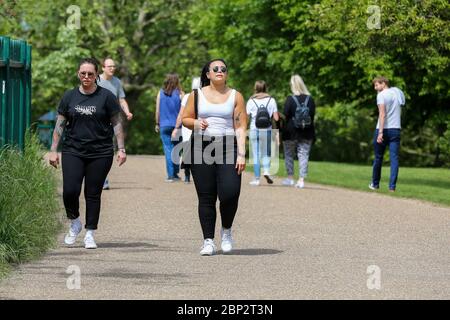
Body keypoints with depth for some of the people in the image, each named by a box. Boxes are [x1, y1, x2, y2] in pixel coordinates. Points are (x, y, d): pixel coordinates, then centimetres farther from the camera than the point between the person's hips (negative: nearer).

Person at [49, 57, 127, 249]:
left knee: (93, 194, 2)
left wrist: (121, 149, -2)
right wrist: (53, 150, 7)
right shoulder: (69, 97, 7)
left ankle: (90, 234, 11)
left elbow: (116, 123, 5)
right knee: (70, 191, -11)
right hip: (73, 152, 1)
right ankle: (74, 223, 15)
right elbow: (60, 125, 11)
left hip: (100, 153, -1)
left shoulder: (106, 97, 1)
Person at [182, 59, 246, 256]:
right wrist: (196, 123, -9)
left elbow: (240, 127, 3)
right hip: (202, 148, 1)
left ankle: (226, 230, 11)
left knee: (230, 193, -15)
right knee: (206, 197, -1)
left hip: (228, 148, -1)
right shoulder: (197, 95, 10)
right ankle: (208, 241, 5)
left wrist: (241, 154, -6)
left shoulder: (235, 97, 8)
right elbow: (185, 119, 14)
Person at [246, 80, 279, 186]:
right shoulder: (271, 100, 1)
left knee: (256, 155, 5)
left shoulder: (251, 101, -2)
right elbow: (276, 118, -2)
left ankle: (257, 178, 4)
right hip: (267, 130, 1)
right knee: (266, 153, 13)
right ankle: (266, 171, -12)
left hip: (254, 130, -1)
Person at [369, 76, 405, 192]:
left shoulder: (381, 95, -8)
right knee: (394, 158, -1)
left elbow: (382, 114, -17)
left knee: (378, 158, 9)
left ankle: (375, 184, 20)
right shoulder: (397, 94, 12)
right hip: (396, 129, 5)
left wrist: (380, 132, -21)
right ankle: (392, 186, -9)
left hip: (383, 130, -5)